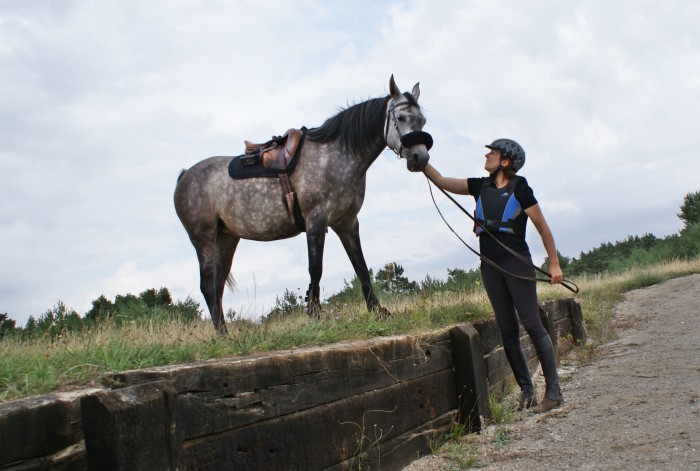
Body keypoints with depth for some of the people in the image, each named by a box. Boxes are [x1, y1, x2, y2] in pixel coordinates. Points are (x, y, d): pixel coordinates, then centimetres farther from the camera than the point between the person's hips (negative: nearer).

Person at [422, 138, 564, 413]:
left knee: (532, 325, -8)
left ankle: (553, 391, -5)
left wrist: (554, 263, -5)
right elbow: (443, 182, 13)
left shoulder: (520, 189, -4)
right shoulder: (480, 187, 11)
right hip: (490, 267, 6)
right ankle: (526, 390, 12)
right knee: (507, 331, 5)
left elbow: (543, 228, -2)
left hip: (517, 264, -6)